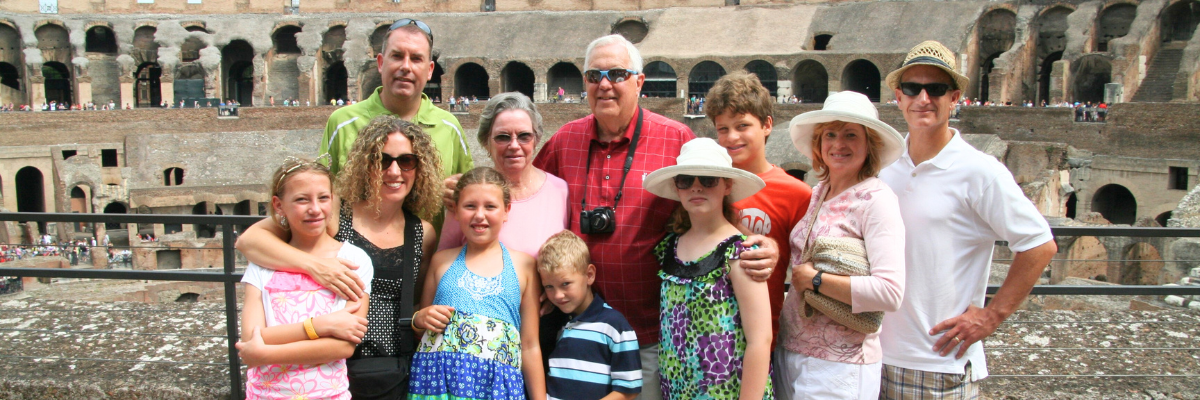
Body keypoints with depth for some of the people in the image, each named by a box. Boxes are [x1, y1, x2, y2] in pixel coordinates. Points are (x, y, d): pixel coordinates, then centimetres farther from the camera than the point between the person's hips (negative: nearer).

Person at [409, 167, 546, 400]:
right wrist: (419, 319, -2)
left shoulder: (523, 266, 6)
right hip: (439, 381, 1)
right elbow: (419, 327, 20)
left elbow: (530, 346, 8)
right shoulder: (442, 261, 10)